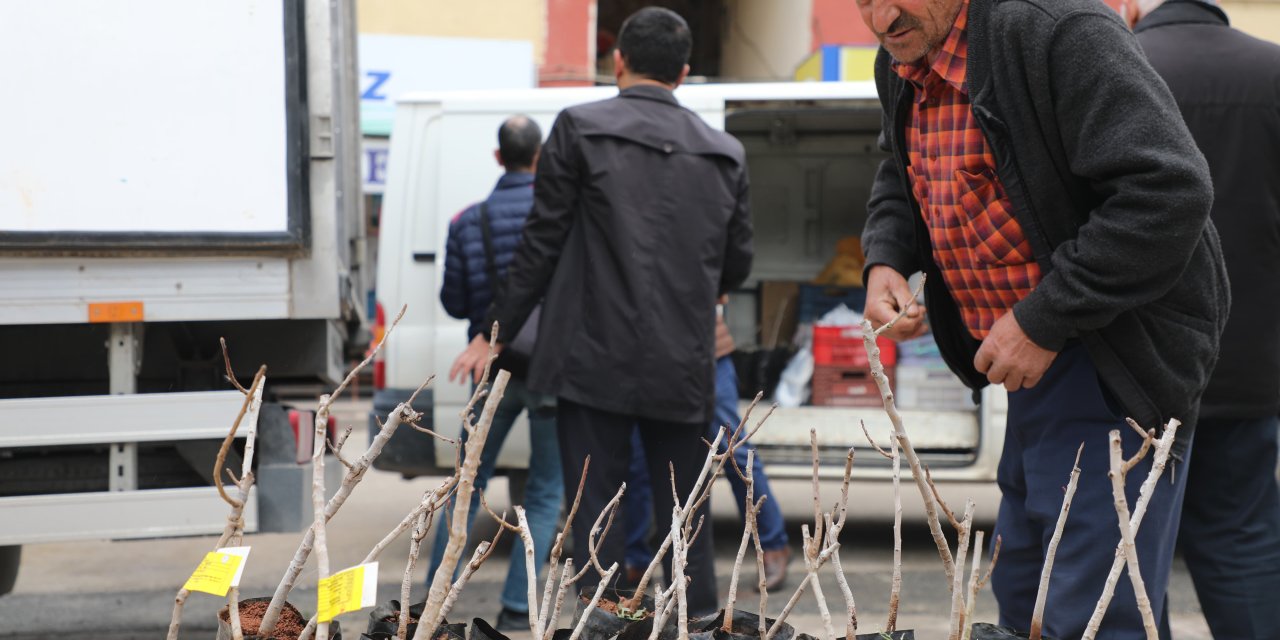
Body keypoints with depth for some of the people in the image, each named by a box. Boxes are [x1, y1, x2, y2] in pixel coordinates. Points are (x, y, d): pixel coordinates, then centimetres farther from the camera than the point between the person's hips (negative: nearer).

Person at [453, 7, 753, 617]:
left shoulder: (580, 129, -2)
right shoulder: (724, 153, 9)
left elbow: (542, 244, -3)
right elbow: (738, 261, 15)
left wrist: (495, 336, 4)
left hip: (597, 360, -3)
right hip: (684, 366, 4)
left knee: (596, 517, 1)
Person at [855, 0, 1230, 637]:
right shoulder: (900, 68, 6)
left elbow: (1170, 193, -29)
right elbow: (899, 178, 24)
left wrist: (1044, 320, -25)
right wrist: (884, 261, 2)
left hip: (1111, 366, -9)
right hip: (1032, 362, 9)